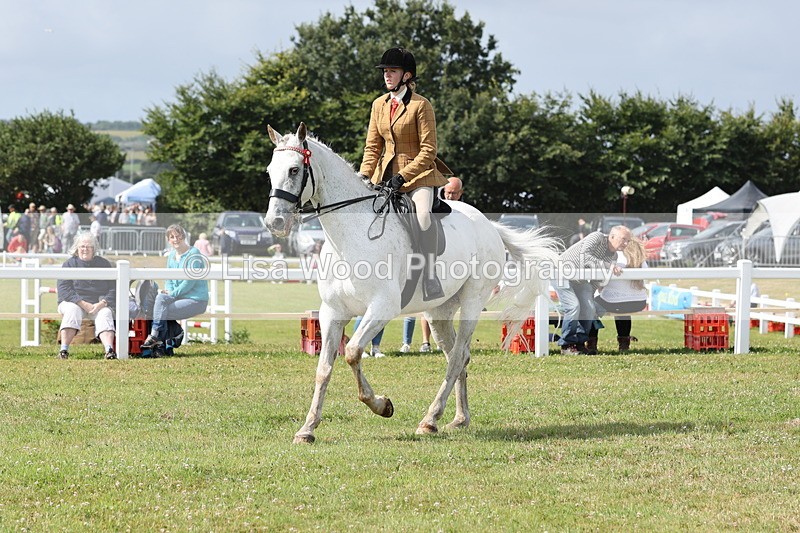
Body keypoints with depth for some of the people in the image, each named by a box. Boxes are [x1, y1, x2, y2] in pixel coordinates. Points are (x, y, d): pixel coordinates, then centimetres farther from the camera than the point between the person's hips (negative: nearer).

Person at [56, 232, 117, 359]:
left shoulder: (104, 264, 13)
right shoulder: (69, 264, 8)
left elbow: (113, 289, 6)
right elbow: (63, 288, -6)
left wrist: (102, 303, -15)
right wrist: (83, 304, -17)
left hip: (99, 304, 1)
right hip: (74, 302, -1)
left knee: (105, 314, -30)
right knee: (72, 311, -34)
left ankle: (109, 349, -50)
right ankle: (64, 349, -44)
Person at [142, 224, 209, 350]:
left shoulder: (193, 254, -11)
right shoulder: (171, 255, 13)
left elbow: (190, 281, -17)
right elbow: (169, 280, 16)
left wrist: (172, 293, -15)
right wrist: (168, 291, -6)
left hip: (197, 300, -7)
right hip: (179, 297, 7)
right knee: (160, 298, -21)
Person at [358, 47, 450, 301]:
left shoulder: (421, 105, -9)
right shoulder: (379, 104, 10)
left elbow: (428, 150, -12)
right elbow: (372, 147, 12)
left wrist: (402, 177, -20)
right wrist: (364, 176, -4)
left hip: (418, 175, -7)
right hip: (386, 174, 7)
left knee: (422, 214, -31)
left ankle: (430, 279, -35)